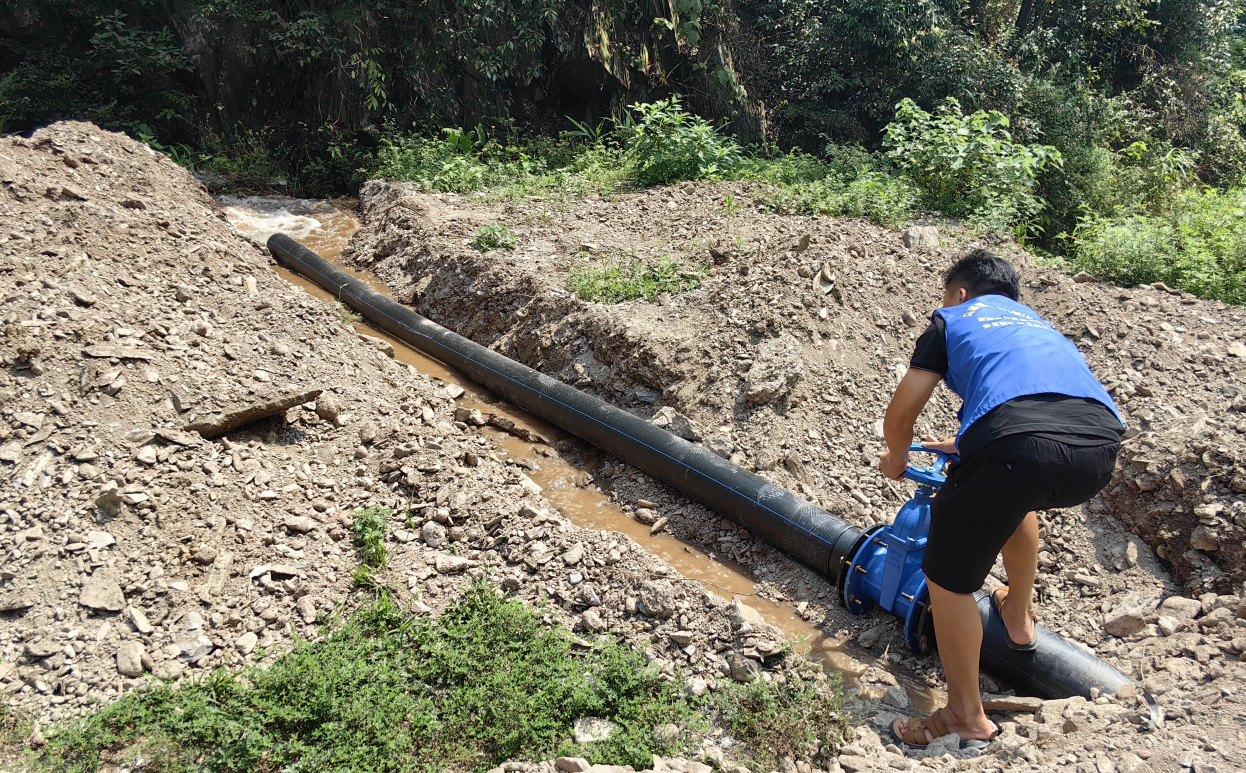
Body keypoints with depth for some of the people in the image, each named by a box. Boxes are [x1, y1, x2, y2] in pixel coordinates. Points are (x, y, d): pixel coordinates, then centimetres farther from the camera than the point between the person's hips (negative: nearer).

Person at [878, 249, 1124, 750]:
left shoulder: (952, 319, 23)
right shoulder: (1037, 323, 39)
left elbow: (899, 417, 19)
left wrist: (897, 458, 41)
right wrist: (958, 447, 65)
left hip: (1017, 446, -6)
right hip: (1100, 449, 7)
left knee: (947, 578, 13)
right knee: (1016, 494, 40)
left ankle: (967, 717, 22)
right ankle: (1019, 616, 51)